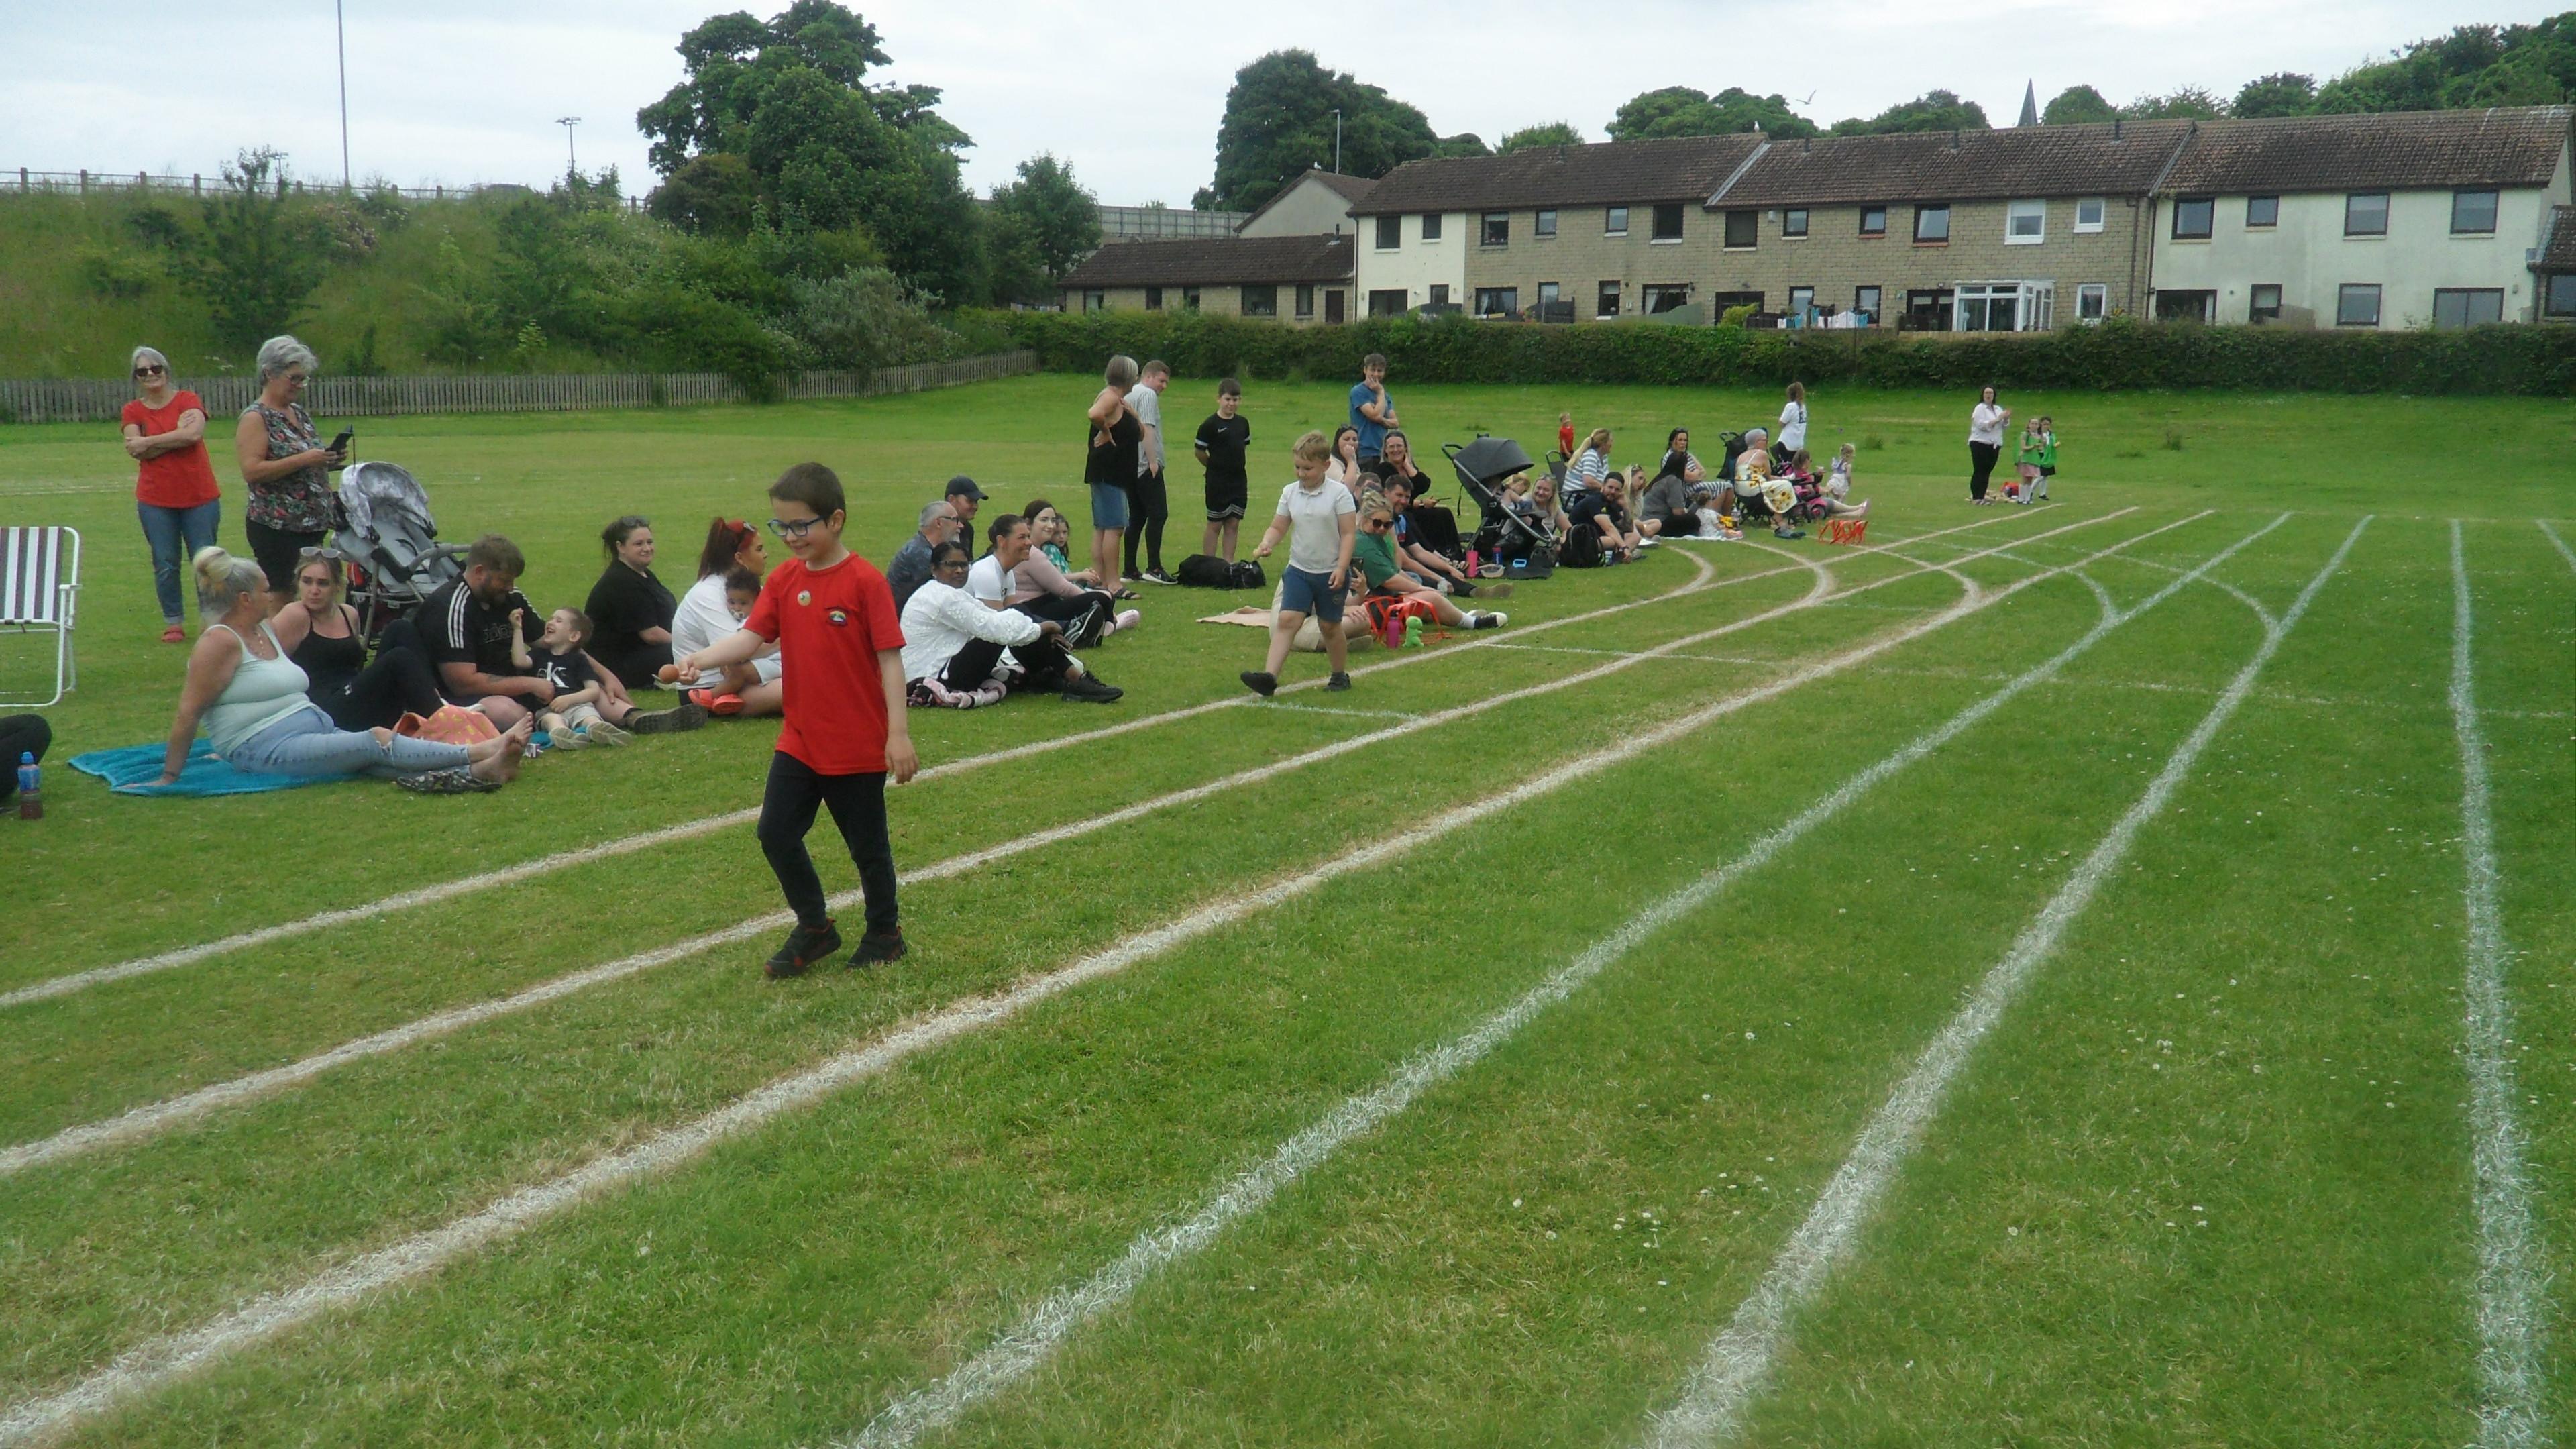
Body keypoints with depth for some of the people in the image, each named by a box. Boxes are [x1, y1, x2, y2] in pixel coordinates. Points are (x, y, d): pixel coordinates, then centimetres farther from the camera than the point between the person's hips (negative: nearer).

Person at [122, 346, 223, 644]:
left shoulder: (187, 400, 2)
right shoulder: (133, 411, 5)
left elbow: (194, 433, -17)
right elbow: (137, 451, -8)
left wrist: (149, 442, -9)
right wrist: (178, 434, -13)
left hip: (199, 497, -1)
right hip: (155, 501, 1)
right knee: (165, 563, 4)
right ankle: (173, 623, 11)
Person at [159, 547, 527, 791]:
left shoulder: (264, 631, 20)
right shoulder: (220, 642, -8)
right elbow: (188, 713, -11)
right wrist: (170, 778, -13)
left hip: (317, 732, 8)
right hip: (266, 751, -8)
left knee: (386, 762, -17)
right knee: (378, 741, -21)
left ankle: (481, 772, -38)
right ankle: (480, 752, -27)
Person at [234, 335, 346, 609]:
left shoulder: (299, 413, 15)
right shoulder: (255, 418, -8)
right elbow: (251, 471, -20)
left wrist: (327, 460, 6)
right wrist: (303, 460, -23)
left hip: (312, 523, 8)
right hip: (276, 527, -8)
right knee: (280, 599, -6)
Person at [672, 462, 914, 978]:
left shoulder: (865, 581, -13)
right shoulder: (784, 580, 4)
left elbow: (890, 658, -15)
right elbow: (752, 635, -6)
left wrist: (898, 732, -18)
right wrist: (700, 659, -25)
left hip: (858, 745, -5)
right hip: (799, 740, 6)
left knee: (867, 844, 9)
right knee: (776, 832, 6)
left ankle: (884, 934, 30)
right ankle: (814, 926, 27)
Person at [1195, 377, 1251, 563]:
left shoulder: (1243, 423, 6)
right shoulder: (1210, 424, -10)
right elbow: (1200, 452, -6)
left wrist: (1234, 464, 9)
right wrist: (1215, 467, 6)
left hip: (1239, 480, 5)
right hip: (1217, 482, -5)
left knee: (1233, 525, 7)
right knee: (1215, 525, 1)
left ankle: (1228, 565, 14)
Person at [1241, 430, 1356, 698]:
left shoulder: (1339, 493, -9)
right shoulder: (1290, 492, 3)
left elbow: (1349, 533, -11)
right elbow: (1278, 527, 9)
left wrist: (1341, 568, -18)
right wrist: (1266, 544, -12)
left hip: (1331, 573, -3)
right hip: (1298, 570, 3)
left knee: (1329, 626, 8)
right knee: (1286, 619, -11)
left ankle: (1341, 675, 29)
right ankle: (1269, 676, -20)